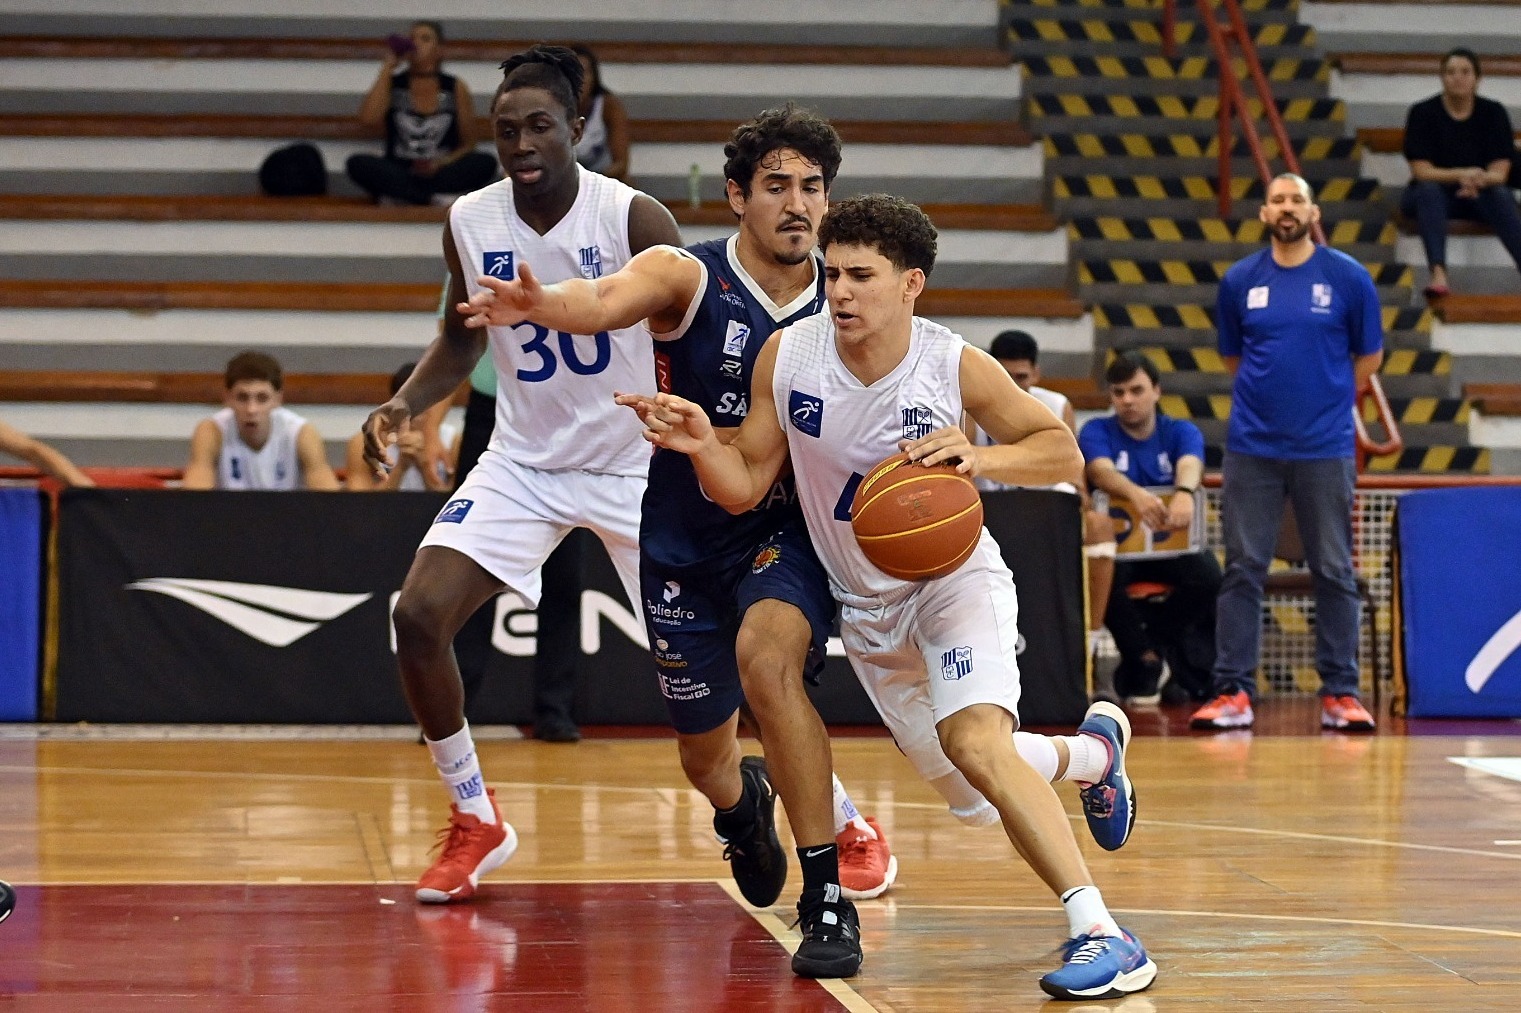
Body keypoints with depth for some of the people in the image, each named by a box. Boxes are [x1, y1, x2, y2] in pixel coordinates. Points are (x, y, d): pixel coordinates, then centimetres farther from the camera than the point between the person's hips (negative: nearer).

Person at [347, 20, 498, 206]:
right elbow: (369, 120, -11)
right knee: (357, 163, -30)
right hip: (397, 174, 0)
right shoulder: (392, 84, 8)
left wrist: (442, 163, -13)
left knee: (485, 162, -28)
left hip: (443, 174, 0)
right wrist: (387, 67, -5)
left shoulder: (455, 88, 8)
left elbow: (468, 145, 9)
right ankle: (434, 198, -39)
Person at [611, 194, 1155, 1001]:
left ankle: (1103, 935, -31)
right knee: (974, 790, 15)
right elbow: (744, 486, -6)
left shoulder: (956, 368, -21)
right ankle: (1094, 747, 48)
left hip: (955, 576, -5)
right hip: (866, 604, 5)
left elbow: (1062, 453, -11)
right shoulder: (787, 356, -14)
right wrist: (699, 444, -27)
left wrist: (979, 458, -31)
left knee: (977, 745, -31)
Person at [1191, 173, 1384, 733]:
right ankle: (1233, 691, 2)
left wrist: (1325, 401, 8)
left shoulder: (1348, 277, 0)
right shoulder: (1240, 281, 5)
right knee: (1242, 570, -1)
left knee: (1334, 572, 1)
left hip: (1325, 449, -1)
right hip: (1252, 449, 1)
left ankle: (1340, 692, 6)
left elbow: (1369, 356, 9)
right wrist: (1270, 391, 10)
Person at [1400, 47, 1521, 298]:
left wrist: (1479, 180, -34)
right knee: (1429, 191, -36)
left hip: (1480, 194, 1)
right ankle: (1438, 275, -55)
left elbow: (1500, 172, -9)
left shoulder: (1493, 113, -3)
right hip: (1433, 195, -1)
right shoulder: (1423, 113, -8)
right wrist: (1461, 175, -33)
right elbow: (1421, 171, -15)